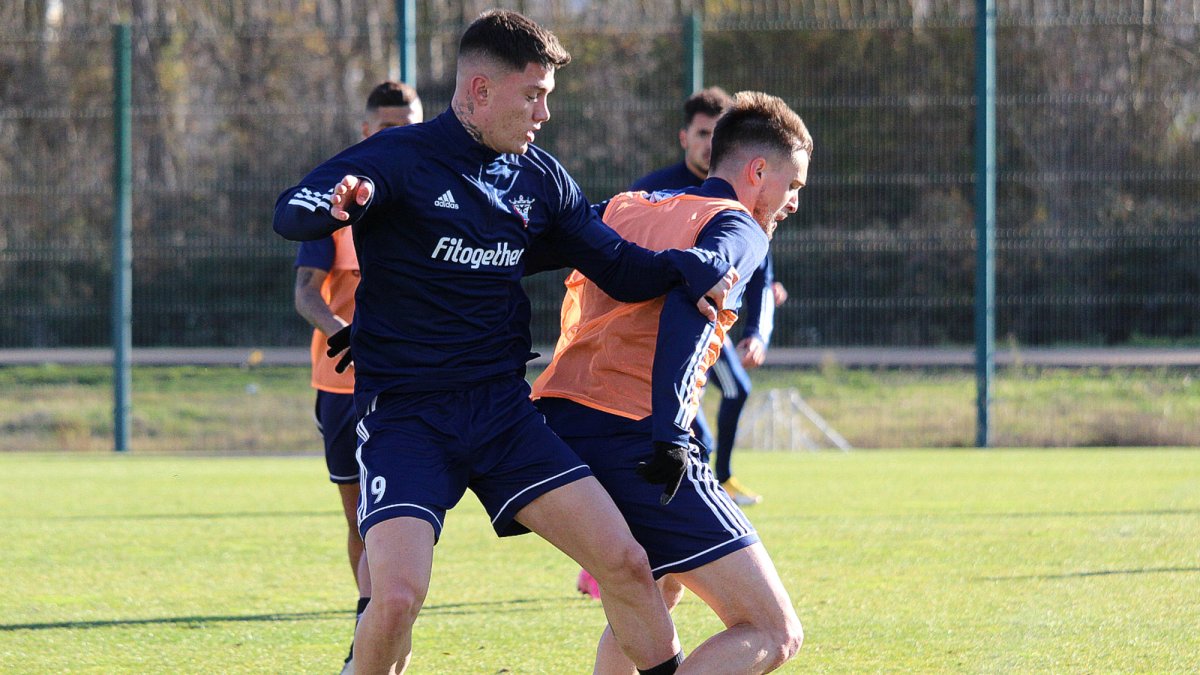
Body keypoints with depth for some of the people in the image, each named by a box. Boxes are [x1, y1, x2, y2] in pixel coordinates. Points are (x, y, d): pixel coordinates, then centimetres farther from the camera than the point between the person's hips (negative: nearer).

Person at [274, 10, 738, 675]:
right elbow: (290, 214, -23)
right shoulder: (400, 159, -10)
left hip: (503, 411, 5)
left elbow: (619, 268, 14)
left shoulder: (540, 178, 8)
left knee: (625, 563, -5)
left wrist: (689, 266, -8)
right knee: (397, 595, -23)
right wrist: (335, 204, -47)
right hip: (403, 414, -5)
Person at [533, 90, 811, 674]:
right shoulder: (739, 230, 0)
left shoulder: (623, 209, 23)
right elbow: (688, 302, -18)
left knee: (652, 592, 35)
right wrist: (670, 435, -27)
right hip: (634, 440, -8)